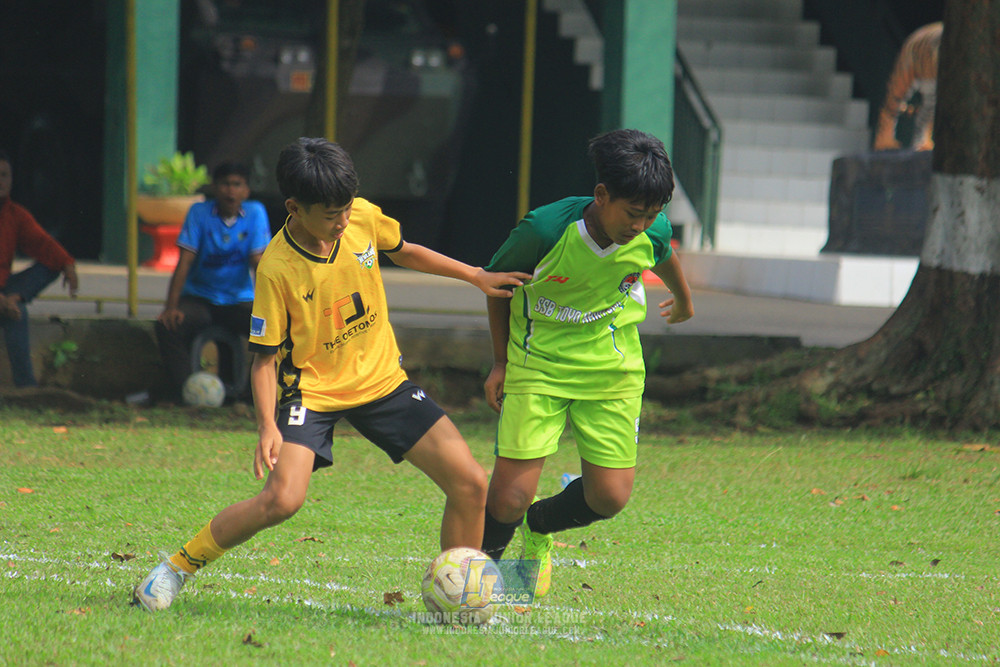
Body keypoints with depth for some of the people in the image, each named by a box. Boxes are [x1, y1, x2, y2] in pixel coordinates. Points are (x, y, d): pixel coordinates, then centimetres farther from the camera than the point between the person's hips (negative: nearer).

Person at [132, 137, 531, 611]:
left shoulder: (365, 218, -8)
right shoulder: (277, 268, -21)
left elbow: (402, 251, 15)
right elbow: (264, 356, -14)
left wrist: (475, 276, 15)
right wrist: (267, 426, -27)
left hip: (382, 378, 5)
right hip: (313, 389, -5)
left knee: (471, 484, -9)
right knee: (282, 499, -27)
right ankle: (177, 566, -4)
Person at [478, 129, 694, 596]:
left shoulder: (653, 232, -15)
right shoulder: (545, 229, -26)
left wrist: (683, 299, 33)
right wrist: (501, 361, 0)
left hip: (614, 369, 3)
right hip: (538, 365, -3)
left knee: (610, 496, -1)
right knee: (512, 494, -13)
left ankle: (539, 529, 32)